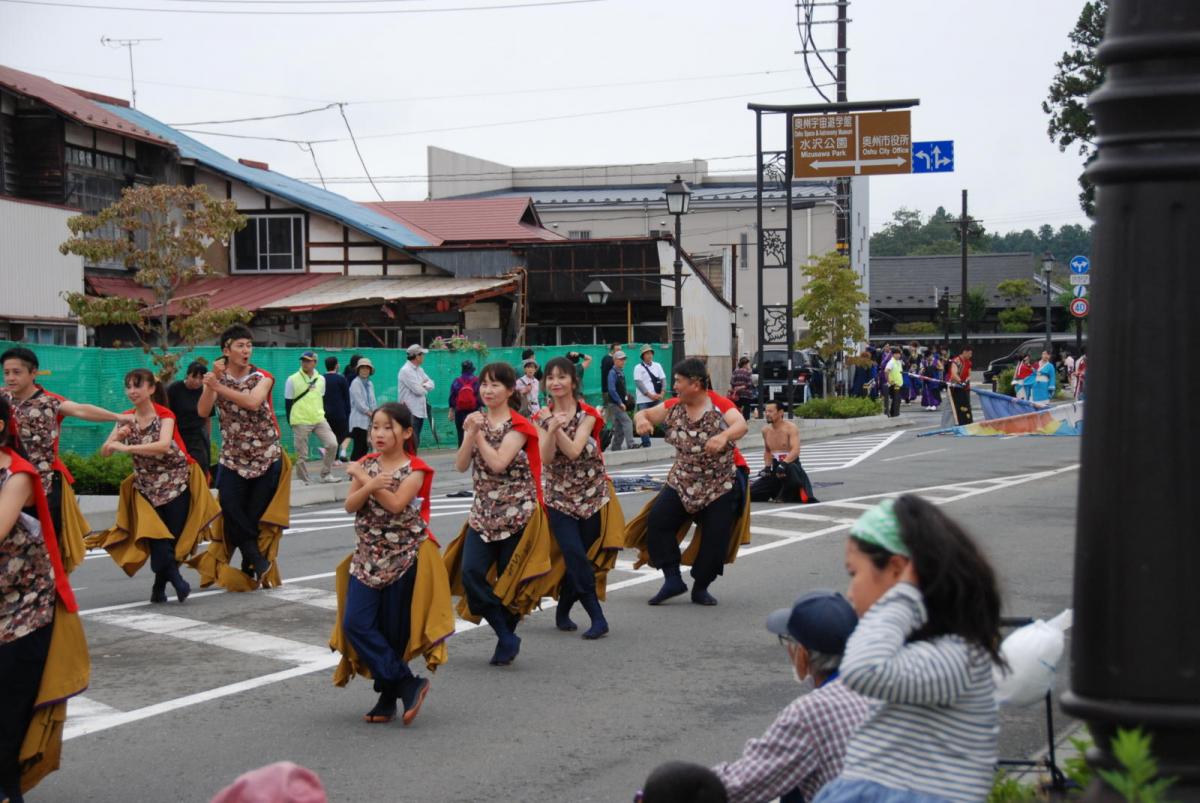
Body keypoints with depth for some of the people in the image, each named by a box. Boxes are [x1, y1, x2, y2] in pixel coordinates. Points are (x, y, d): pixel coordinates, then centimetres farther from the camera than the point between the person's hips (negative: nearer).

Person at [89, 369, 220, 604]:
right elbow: (105, 451, -5)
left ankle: (160, 586, 15)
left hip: (176, 483, -3)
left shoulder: (165, 415, -12)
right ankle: (175, 579, -4)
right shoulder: (126, 420, 1)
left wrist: (126, 447, -35)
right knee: (156, 537, -12)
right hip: (147, 487, 3)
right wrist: (118, 435, -25)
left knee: (174, 537, 0)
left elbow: (164, 445, -32)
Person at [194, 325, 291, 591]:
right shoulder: (217, 379, 3)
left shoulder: (262, 378, -3)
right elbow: (203, 411, -13)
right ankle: (259, 563, -1)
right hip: (233, 460, 1)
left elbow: (252, 402, -25)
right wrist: (212, 380, -24)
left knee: (259, 518, 2)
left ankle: (251, 571, 14)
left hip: (267, 458, -1)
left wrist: (219, 386, -31)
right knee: (232, 513, -11)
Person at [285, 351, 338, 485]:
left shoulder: (321, 379, 8)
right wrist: (291, 422, -1)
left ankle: (326, 474, 6)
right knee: (302, 455, 1)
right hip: (300, 422, -4)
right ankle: (305, 481, 12)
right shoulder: (292, 380, -4)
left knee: (332, 444, -9)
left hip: (319, 420, 4)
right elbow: (288, 402, 0)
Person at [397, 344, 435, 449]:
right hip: (410, 412, -9)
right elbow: (418, 390, -18)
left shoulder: (419, 370, 15)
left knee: (415, 442, 12)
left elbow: (431, 384, 11)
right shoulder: (406, 370, -14)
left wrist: (423, 385, -10)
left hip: (420, 410, 9)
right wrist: (425, 388, 3)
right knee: (411, 443, -12)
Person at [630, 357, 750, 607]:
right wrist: (642, 419, -19)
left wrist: (724, 436, -52)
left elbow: (741, 425, -29)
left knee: (716, 537, -5)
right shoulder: (674, 407, 1)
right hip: (683, 481, 4)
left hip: (722, 483, -4)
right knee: (657, 519, -14)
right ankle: (672, 579, -7)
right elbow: (645, 414, 7)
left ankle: (700, 588, 16)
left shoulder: (719, 405, -14)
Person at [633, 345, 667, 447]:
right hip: (643, 399, -3)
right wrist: (650, 395, -14)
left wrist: (661, 393, -7)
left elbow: (663, 380, 9)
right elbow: (638, 383, -8)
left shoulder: (657, 366, 12)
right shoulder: (638, 368, 0)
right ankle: (645, 443, 0)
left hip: (656, 398, 3)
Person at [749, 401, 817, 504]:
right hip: (775, 469, 6)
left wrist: (784, 463, -41)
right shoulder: (766, 430, 8)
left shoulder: (790, 428, -12)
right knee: (751, 494, -5)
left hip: (790, 464, -6)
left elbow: (795, 451, -26)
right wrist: (767, 467, 6)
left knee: (790, 468, -45)